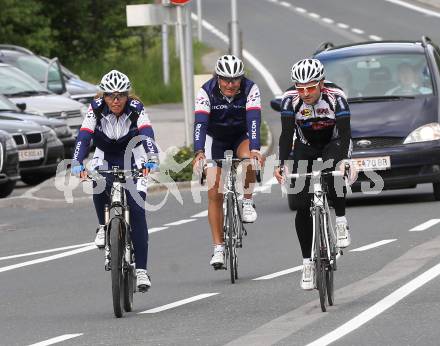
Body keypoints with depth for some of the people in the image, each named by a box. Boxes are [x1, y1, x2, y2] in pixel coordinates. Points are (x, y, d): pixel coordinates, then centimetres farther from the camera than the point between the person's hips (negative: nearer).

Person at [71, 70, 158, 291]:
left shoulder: (136, 108, -20)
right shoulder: (96, 108, -18)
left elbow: (147, 134, -34)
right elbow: (83, 137, -28)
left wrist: (151, 160, -52)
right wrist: (77, 164, -45)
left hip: (133, 160, -1)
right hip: (105, 159, 1)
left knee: (137, 211, -15)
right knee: (99, 183, -35)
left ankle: (141, 269, -13)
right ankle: (104, 227, -8)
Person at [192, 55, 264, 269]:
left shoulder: (250, 89, -25)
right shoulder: (206, 92, -25)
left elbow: (253, 120, -36)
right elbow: (200, 123, -35)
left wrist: (255, 150, -52)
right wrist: (199, 153, -51)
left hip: (241, 136, 0)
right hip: (215, 139, 0)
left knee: (247, 158, -36)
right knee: (214, 193, -9)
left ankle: (247, 202, -11)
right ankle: (218, 249, -4)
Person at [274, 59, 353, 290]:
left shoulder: (336, 97, -29)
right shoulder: (290, 99, -25)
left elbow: (345, 132, -35)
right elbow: (286, 134, -28)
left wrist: (343, 160, -51)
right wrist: (281, 164, -42)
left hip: (333, 144, -2)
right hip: (305, 147, 2)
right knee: (303, 207, -7)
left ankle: (341, 221, -16)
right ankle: (307, 262, 4)